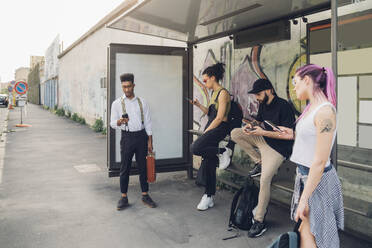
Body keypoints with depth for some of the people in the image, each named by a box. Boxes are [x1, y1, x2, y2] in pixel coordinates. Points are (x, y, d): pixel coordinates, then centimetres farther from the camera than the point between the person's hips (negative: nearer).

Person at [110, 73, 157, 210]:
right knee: (125, 168, 3)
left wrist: (150, 142, 3)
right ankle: (124, 197, 12)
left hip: (141, 136, 1)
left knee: (143, 167, 7)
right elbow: (113, 124, 3)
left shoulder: (142, 102, 6)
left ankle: (145, 195, 17)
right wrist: (120, 121, -21)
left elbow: (147, 122, 7)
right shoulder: (117, 103, 2)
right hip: (127, 136, -1)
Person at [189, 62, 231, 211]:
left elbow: (219, 117, -16)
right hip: (211, 128, 9)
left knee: (195, 148, -26)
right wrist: (199, 105, 9)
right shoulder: (214, 93, 18)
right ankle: (209, 198, 14)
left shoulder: (223, 93, -10)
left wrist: (206, 132, -13)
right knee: (209, 164, 8)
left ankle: (222, 152, -5)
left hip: (219, 129, -9)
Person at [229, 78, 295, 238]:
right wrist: (251, 125, -2)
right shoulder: (263, 105, 6)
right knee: (235, 133, 1)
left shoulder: (283, 106, -20)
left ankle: (259, 221, -7)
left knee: (264, 180, -21)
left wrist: (263, 132, -25)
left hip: (277, 148, -9)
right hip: (263, 139, 9)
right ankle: (259, 162, 3)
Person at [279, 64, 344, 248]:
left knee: (308, 233, 4)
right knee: (305, 231, 17)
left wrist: (304, 199, -22)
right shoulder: (312, 107, 6)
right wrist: (294, 135, 13)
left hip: (318, 179, -9)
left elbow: (320, 162, -24)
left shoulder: (325, 112, -22)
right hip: (305, 175, 9)